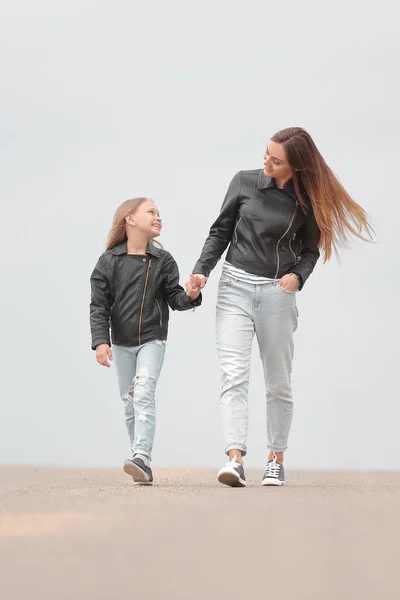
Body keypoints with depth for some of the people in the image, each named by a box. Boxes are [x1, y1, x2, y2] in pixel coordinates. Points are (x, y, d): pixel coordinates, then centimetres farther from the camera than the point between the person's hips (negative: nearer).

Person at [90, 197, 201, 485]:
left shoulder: (163, 260, -1)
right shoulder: (109, 262, -2)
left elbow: (173, 297, 1)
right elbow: (99, 305, -3)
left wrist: (190, 296, -21)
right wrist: (100, 341, -12)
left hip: (152, 340, -2)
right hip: (121, 343, 2)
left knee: (144, 394, -19)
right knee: (130, 402, 7)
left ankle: (142, 458, -29)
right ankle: (143, 469, 15)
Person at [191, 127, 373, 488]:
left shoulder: (306, 201, -1)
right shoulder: (244, 182, 1)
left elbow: (310, 250, 9)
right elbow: (221, 231, 9)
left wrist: (298, 274, -11)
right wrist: (202, 270, -2)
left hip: (278, 292, 0)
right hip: (235, 286, 0)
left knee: (278, 383, 7)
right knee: (234, 375, -13)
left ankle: (276, 460, 20)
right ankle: (235, 459, -22)